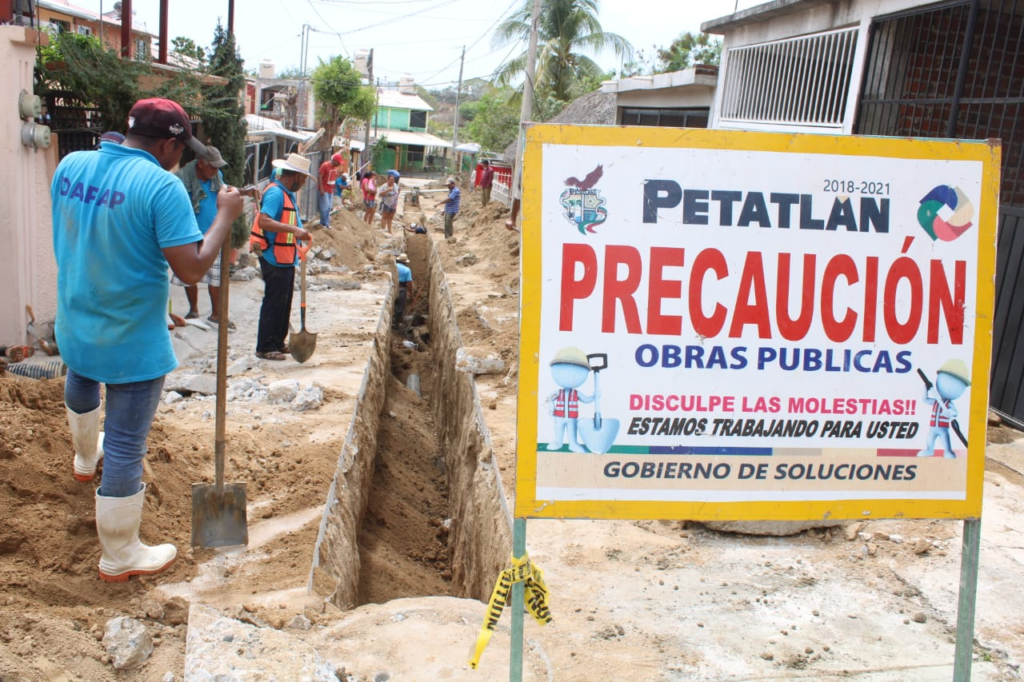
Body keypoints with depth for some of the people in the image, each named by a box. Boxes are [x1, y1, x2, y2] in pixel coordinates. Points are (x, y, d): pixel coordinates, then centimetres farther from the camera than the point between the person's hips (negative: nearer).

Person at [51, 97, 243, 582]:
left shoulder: (69, 166, -2)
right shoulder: (161, 186, -24)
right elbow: (191, 270, -25)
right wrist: (226, 216, -13)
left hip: (74, 324, 8)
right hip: (132, 342, -7)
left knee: (81, 381, 39)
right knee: (126, 446, 5)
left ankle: (86, 456, 68)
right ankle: (120, 557, 20)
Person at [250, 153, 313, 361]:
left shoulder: (288, 194, 15)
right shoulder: (275, 192, -17)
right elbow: (264, 221, -30)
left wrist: (300, 233, 10)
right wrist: (293, 229, -34)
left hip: (286, 258, 10)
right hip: (274, 258, -10)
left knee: (284, 302, 16)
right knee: (274, 302, -4)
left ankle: (278, 342, 26)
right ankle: (265, 347, 4)